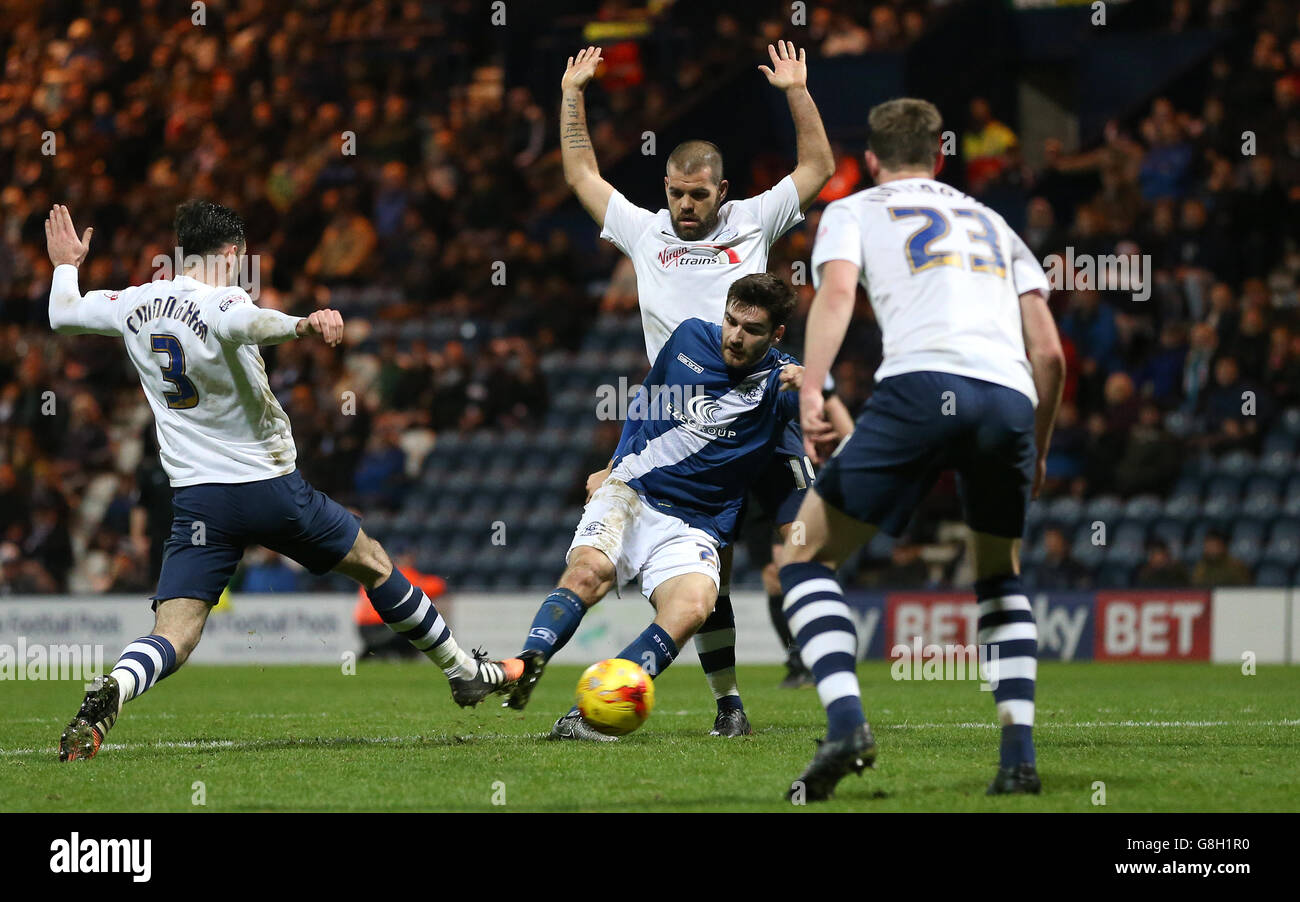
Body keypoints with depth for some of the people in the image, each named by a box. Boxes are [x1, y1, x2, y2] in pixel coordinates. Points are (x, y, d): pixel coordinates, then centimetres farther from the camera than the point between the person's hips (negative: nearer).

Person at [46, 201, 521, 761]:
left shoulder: (135, 304, 4)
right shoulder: (219, 303, -14)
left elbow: (63, 315, 19)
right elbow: (242, 322, -39)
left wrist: (66, 265, 38)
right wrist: (301, 326, -56)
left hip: (197, 499, 4)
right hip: (271, 486, -4)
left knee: (173, 639, -5)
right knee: (373, 564, 19)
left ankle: (110, 693, -38)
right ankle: (464, 673, 32)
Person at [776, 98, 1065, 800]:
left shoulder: (852, 211, 21)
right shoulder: (991, 223, 33)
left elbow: (835, 294, -2)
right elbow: (1049, 352, 24)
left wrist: (809, 392, -14)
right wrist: (1037, 452, 35)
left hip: (923, 386, -4)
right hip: (1011, 400, 4)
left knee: (806, 557, 8)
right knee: (999, 577, 27)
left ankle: (846, 724, -15)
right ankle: (1019, 756, 12)